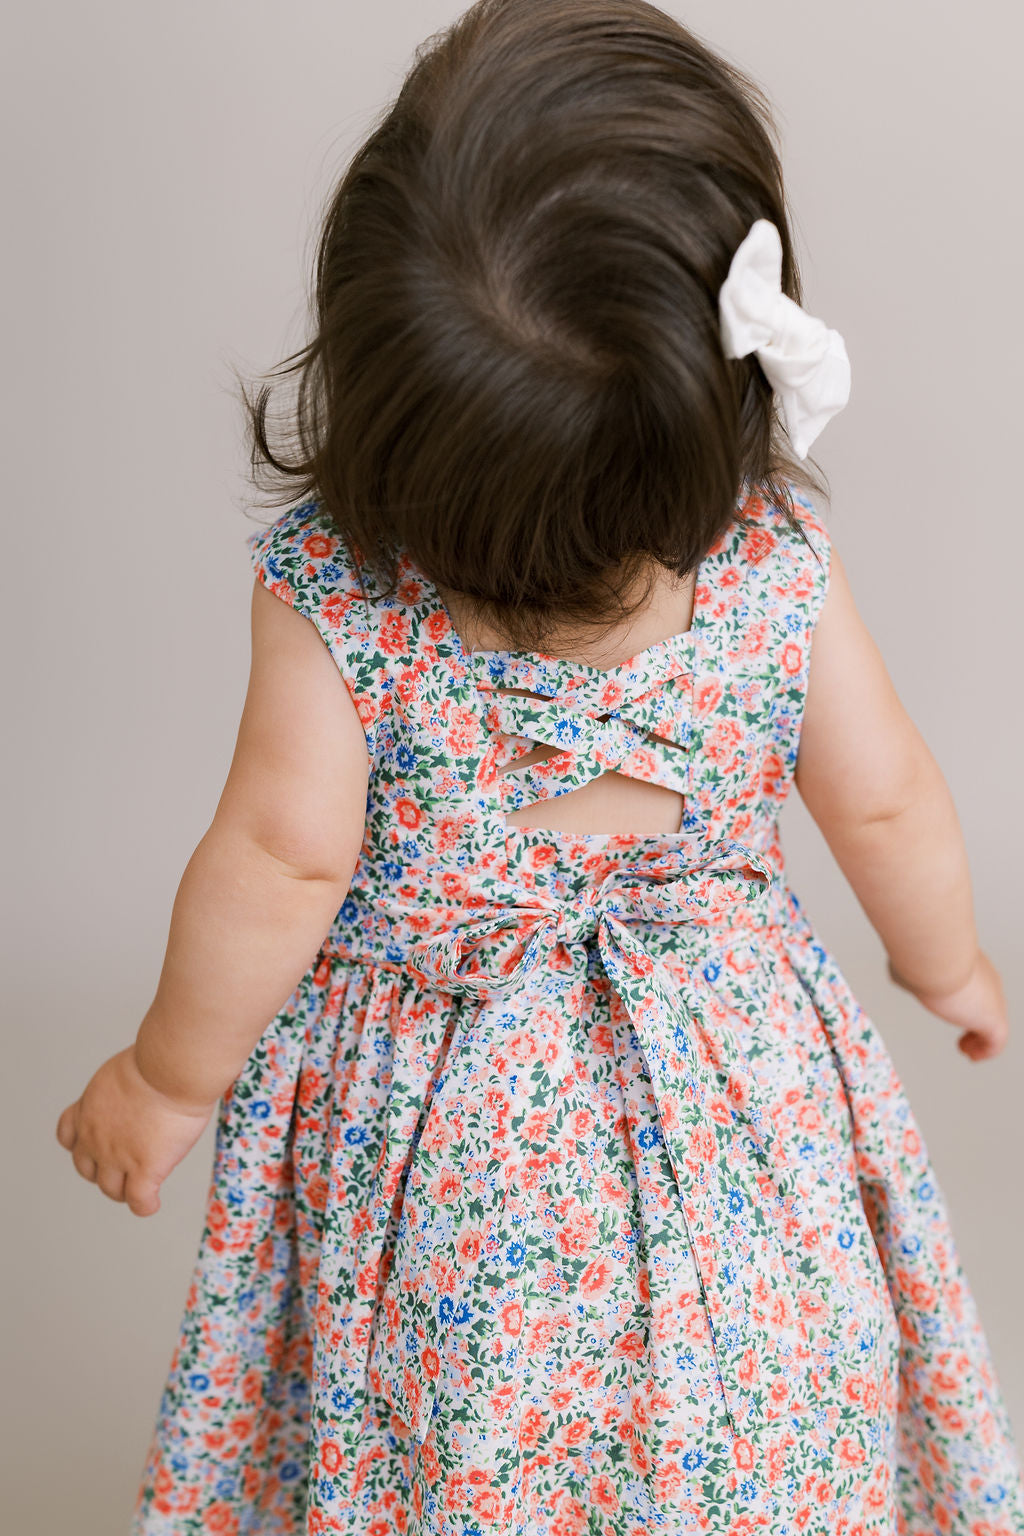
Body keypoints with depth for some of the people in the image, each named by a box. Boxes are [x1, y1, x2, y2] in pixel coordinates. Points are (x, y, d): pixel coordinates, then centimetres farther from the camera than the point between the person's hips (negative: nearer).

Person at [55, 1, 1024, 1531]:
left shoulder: (331, 585, -25)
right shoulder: (779, 556, -16)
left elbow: (283, 862, -21)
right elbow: (887, 803, -6)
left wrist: (169, 1077, -4)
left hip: (440, 1122, -1)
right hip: (734, 1090, 2)